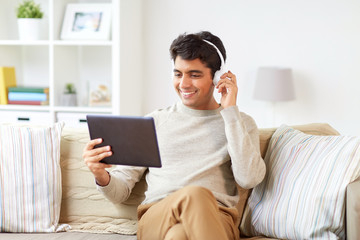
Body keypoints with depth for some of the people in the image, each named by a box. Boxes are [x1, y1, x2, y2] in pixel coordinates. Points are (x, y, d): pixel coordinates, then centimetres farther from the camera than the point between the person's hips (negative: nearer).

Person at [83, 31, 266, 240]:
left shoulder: (241, 123, 18)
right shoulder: (154, 121, 21)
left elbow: (249, 179, -4)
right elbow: (120, 191, 16)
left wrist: (230, 110, 2)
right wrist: (101, 176, -9)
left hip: (216, 220, -1)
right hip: (156, 219, 2)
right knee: (195, 194, -36)